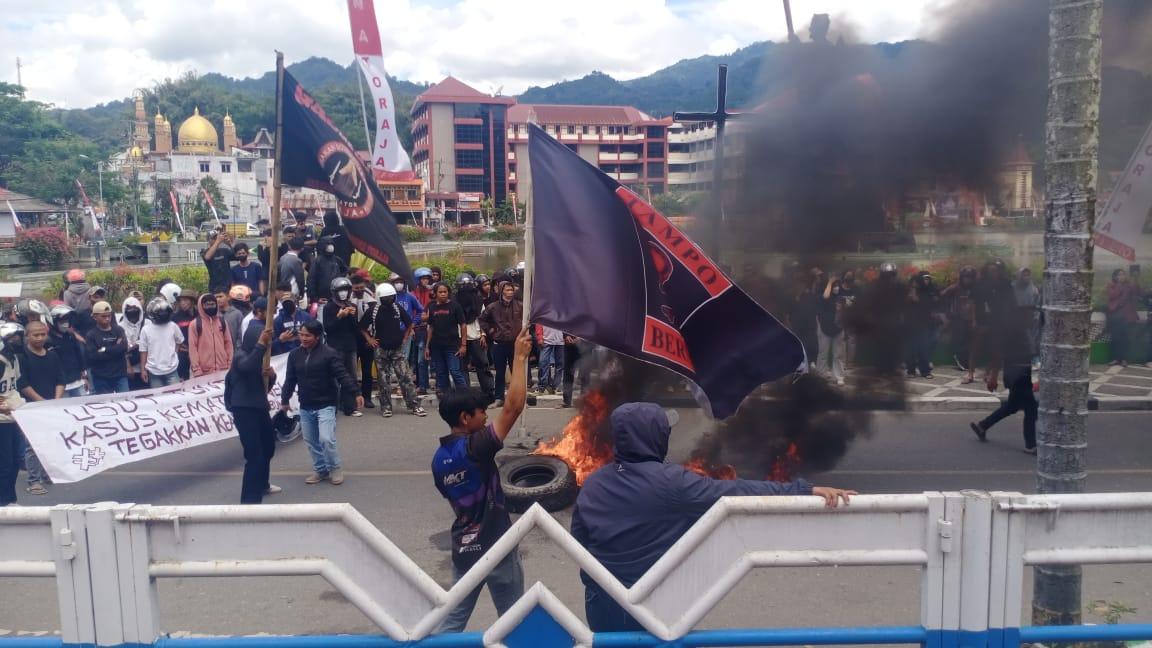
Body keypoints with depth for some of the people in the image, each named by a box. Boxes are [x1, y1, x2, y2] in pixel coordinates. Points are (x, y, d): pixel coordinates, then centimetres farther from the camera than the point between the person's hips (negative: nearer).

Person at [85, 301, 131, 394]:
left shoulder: (118, 330, 7)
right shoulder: (91, 335, 0)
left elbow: (124, 348, -9)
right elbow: (91, 357, -12)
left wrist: (104, 350, -9)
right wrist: (115, 349, -10)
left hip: (120, 375, 1)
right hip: (101, 378, -1)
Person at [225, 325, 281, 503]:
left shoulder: (260, 356, 13)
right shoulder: (240, 355, -11)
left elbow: (267, 385, 16)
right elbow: (248, 367, -36)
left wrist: (271, 374, -6)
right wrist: (260, 344, -41)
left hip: (259, 407, 9)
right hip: (244, 409, -9)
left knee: (268, 445, 24)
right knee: (254, 455, -13)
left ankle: (262, 484, 44)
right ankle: (249, 500, -9)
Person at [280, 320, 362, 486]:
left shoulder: (329, 354, -12)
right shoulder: (295, 355, 3)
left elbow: (342, 375, -17)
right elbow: (290, 380, 13)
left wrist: (356, 393, -27)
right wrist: (284, 400, 17)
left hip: (326, 405, -6)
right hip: (305, 407, 6)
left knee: (326, 439, -14)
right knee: (311, 441, 12)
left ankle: (335, 469, 7)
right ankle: (320, 470, 28)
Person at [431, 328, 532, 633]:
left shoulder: (439, 457, 1)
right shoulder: (475, 447, -22)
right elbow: (514, 407, -28)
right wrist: (520, 357, -22)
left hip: (463, 546, 7)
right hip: (496, 546, -7)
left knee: (454, 618, 15)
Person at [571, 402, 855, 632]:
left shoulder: (592, 485, -5)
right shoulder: (670, 482, -21)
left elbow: (578, 542, 5)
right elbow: (737, 492, -27)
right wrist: (808, 490, -28)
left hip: (602, 603, 5)